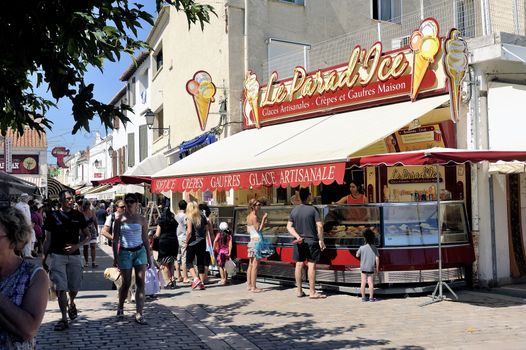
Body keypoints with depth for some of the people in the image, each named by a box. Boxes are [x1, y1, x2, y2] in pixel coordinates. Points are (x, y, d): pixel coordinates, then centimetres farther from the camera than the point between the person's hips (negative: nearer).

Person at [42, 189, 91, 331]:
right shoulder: (52, 216, 0)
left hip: (74, 256, 2)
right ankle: (64, 319, 4)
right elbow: (48, 239, 6)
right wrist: (44, 258, 3)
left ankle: (71, 304, 41)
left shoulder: (78, 215, 3)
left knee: (74, 287, 8)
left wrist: (77, 245, -11)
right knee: (60, 288, -5)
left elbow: (87, 236, 7)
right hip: (57, 256, -2)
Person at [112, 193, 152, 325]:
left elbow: (145, 239, 10)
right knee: (126, 283, 4)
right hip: (125, 252, -2)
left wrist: (149, 256, 9)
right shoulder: (120, 218, -1)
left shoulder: (141, 219, 4)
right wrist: (115, 257, -6)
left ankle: (139, 314, -4)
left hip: (140, 251, 2)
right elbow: (115, 239, -1)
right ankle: (120, 308, 31)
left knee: (141, 282, -6)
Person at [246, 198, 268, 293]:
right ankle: (253, 287, -6)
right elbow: (258, 229, -17)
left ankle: (249, 285, 17)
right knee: (255, 265, -7)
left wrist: (262, 222, 19)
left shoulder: (248, 217, 13)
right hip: (256, 240, -9)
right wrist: (263, 219, -13)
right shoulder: (254, 217, -14)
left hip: (251, 241, 9)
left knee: (251, 265, 13)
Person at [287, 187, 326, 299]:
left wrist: (297, 236, -3)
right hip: (311, 241, -5)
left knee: (299, 265, 8)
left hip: (299, 242, 5)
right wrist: (321, 240, -5)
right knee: (311, 265, -1)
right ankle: (312, 292, 1)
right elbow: (319, 226, -12)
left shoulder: (294, 210, 5)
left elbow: (289, 226, 4)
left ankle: (299, 291, 15)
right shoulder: (313, 209, -9)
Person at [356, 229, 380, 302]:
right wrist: (377, 268, 4)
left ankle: (363, 297, 10)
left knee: (363, 283, 6)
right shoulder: (374, 248, -6)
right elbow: (377, 258, -5)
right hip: (371, 268, 0)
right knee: (371, 283, 6)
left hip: (363, 268, 0)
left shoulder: (362, 248, -9)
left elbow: (357, 255, 6)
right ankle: (371, 297, 6)